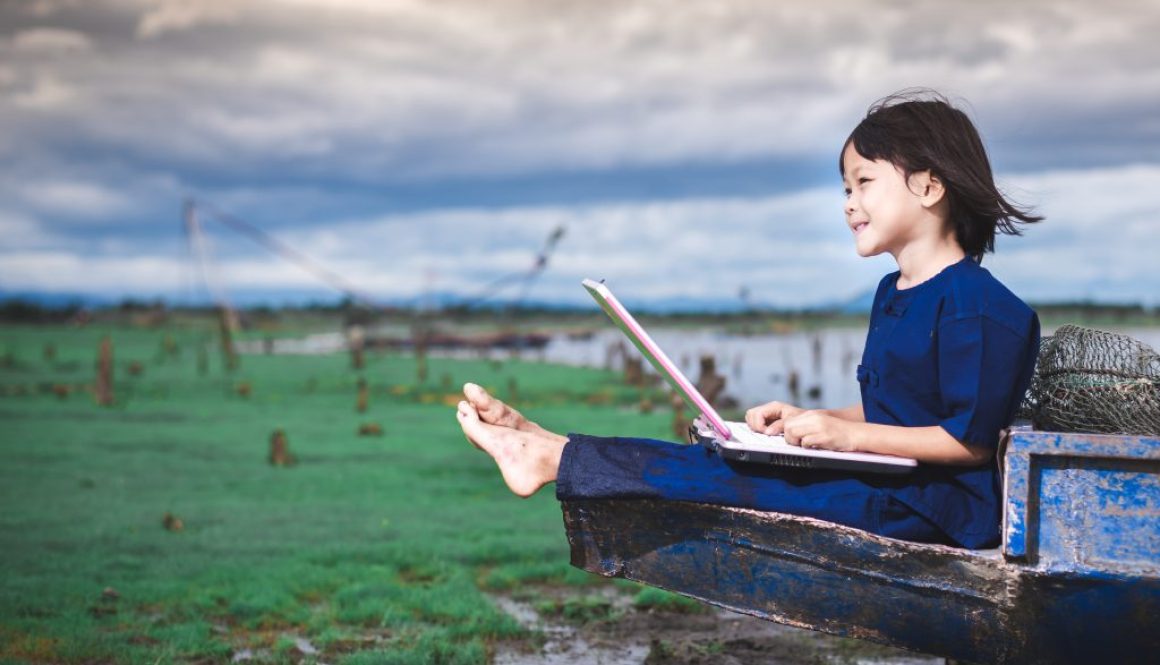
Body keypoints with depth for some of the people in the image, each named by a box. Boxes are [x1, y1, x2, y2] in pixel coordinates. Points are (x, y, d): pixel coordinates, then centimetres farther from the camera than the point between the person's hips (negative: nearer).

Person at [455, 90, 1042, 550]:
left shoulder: (978, 306, -15)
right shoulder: (892, 293, 17)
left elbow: (973, 440, -19)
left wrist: (850, 435, -19)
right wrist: (807, 420, 6)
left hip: (938, 505, -9)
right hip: (885, 482, 9)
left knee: (737, 480, -18)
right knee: (719, 461, -4)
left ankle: (554, 457, -17)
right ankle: (548, 447, -8)